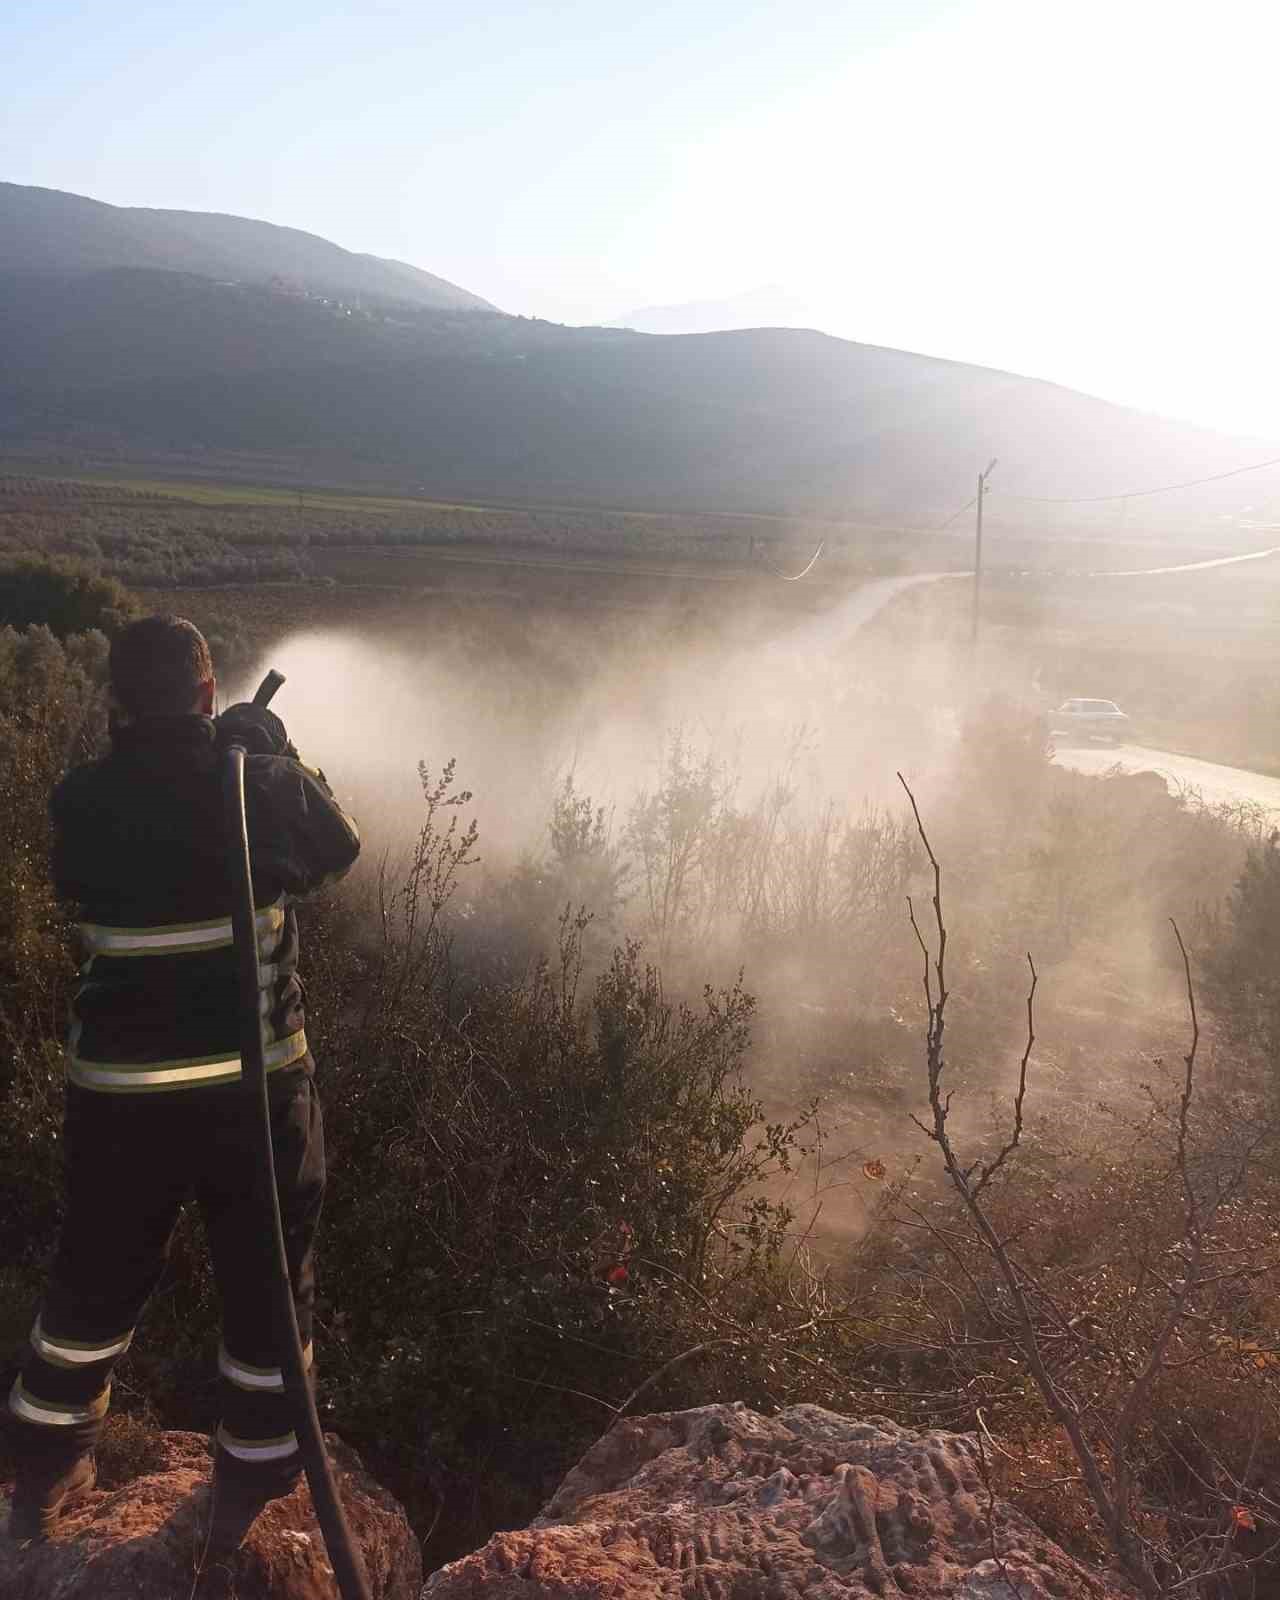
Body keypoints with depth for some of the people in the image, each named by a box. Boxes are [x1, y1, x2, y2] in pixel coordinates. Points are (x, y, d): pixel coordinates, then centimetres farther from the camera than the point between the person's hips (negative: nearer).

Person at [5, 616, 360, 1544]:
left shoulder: (80, 801, -6)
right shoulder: (265, 784, -11)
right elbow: (340, 849, 7)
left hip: (119, 1091, 2)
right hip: (255, 1084, -2)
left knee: (97, 1284, 22)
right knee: (267, 1288, 16)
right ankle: (253, 1490, 30)